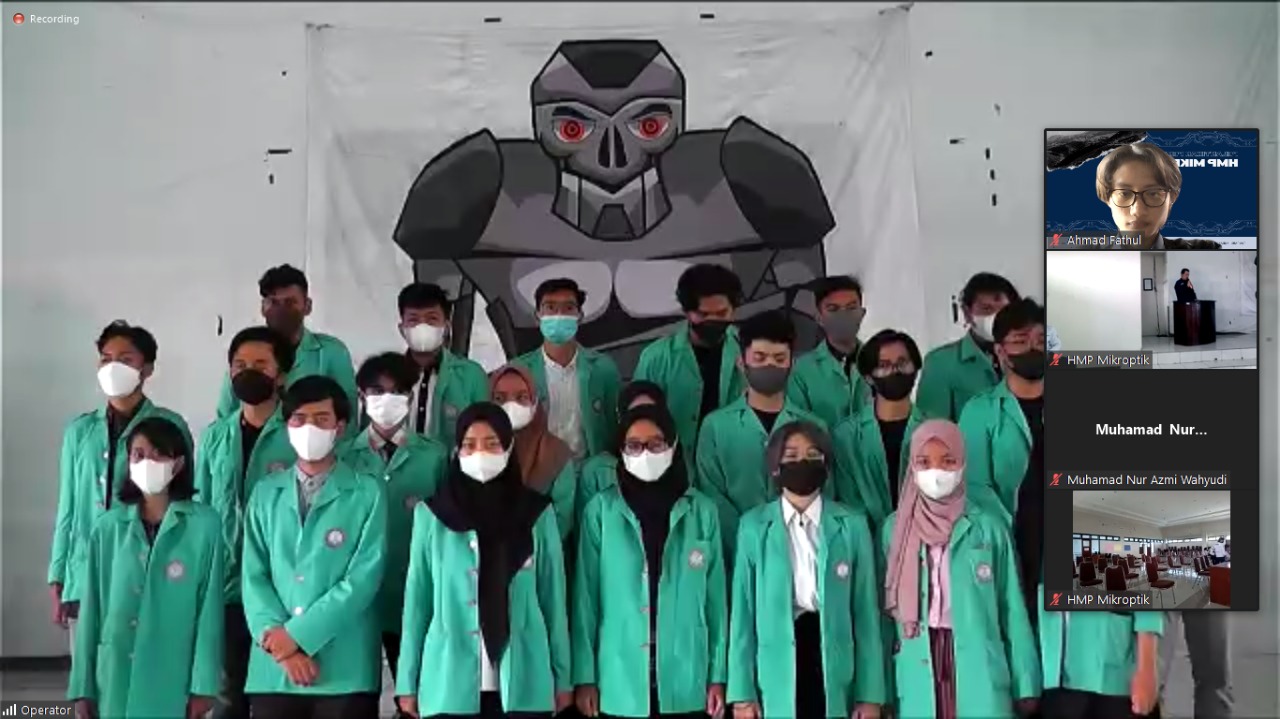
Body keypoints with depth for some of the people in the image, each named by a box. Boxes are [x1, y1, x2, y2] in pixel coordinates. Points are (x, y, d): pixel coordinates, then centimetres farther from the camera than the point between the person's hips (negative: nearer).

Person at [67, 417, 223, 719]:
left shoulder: (204, 525, -3)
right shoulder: (107, 528, 5)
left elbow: (210, 607, -2)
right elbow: (91, 610, 8)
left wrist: (204, 684, -6)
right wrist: (82, 687, 6)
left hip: (174, 682, -2)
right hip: (116, 679, 2)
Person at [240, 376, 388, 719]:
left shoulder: (368, 494, 1)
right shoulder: (265, 493, 11)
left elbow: (363, 580, -7)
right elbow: (253, 576, 5)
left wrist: (297, 634, -11)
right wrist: (278, 640, -9)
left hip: (345, 672, -3)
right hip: (273, 671, 3)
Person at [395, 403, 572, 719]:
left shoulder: (538, 512, 4)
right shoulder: (432, 514, 4)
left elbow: (553, 596, 6)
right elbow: (417, 598, 6)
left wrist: (562, 677, 5)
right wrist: (407, 681, 4)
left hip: (523, 683, 0)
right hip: (450, 684, 0)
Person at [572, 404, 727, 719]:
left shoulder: (702, 510, 2)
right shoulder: (601, 509, -2)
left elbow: (716, 595, 5)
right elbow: (586, 593, 0)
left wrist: (718, 675, 4)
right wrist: (585, 677, -2)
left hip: (685, 685, 1)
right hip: (620, 684, -1)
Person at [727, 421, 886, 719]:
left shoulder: (852, 525, 4)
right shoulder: (754, 526, 3)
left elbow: (866, 608, 4)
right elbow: (743, 609, 2)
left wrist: (871, 693, -1)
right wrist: (742, 691, -3)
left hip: (834, 669, 1)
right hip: (777, 670, 0)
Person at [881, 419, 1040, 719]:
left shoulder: (989, 528, 3)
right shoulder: (894, 529, 7)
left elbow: (1012, 611, 5)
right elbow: (887, 609, 9)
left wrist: (1025, 686, 2)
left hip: (980, 674, -1)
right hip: (918, 678, 1)